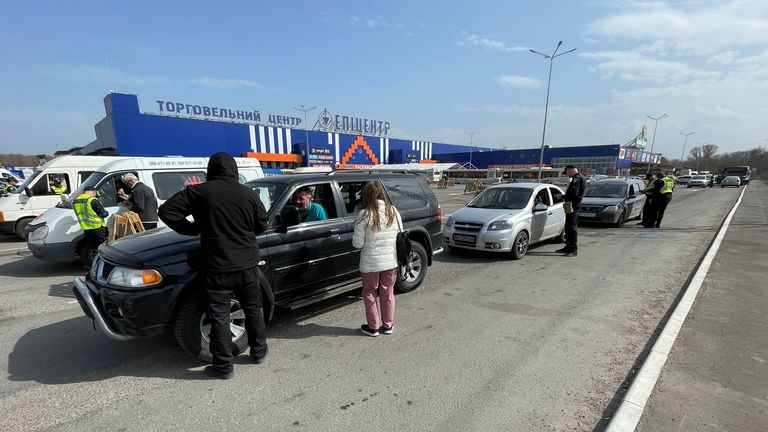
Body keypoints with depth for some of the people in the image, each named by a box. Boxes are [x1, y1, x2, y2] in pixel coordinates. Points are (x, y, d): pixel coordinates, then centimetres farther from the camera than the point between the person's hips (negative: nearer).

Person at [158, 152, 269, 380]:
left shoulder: (199, 192, -7)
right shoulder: (249, 194, -2)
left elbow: (166, 211, -5)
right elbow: (262, 224, 5)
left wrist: (194, 229, 5)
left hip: (217, 267, -2)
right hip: (247, 264, 3)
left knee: (219, 316, 9)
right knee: (253, 309, 18)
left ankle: (223, 366, 18)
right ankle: (259, 352, 31)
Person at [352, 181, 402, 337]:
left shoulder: (365, 214, -15)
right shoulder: (393, 211, -2)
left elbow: (358, 243, -14)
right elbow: (400, 236, 4)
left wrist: (354, 238, 6)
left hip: (370, 263, -4)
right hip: (391, 261, 4)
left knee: (370, 294, 15)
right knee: (388, 293, 19)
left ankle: (373, 327, 27)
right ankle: (388, 326, 31)